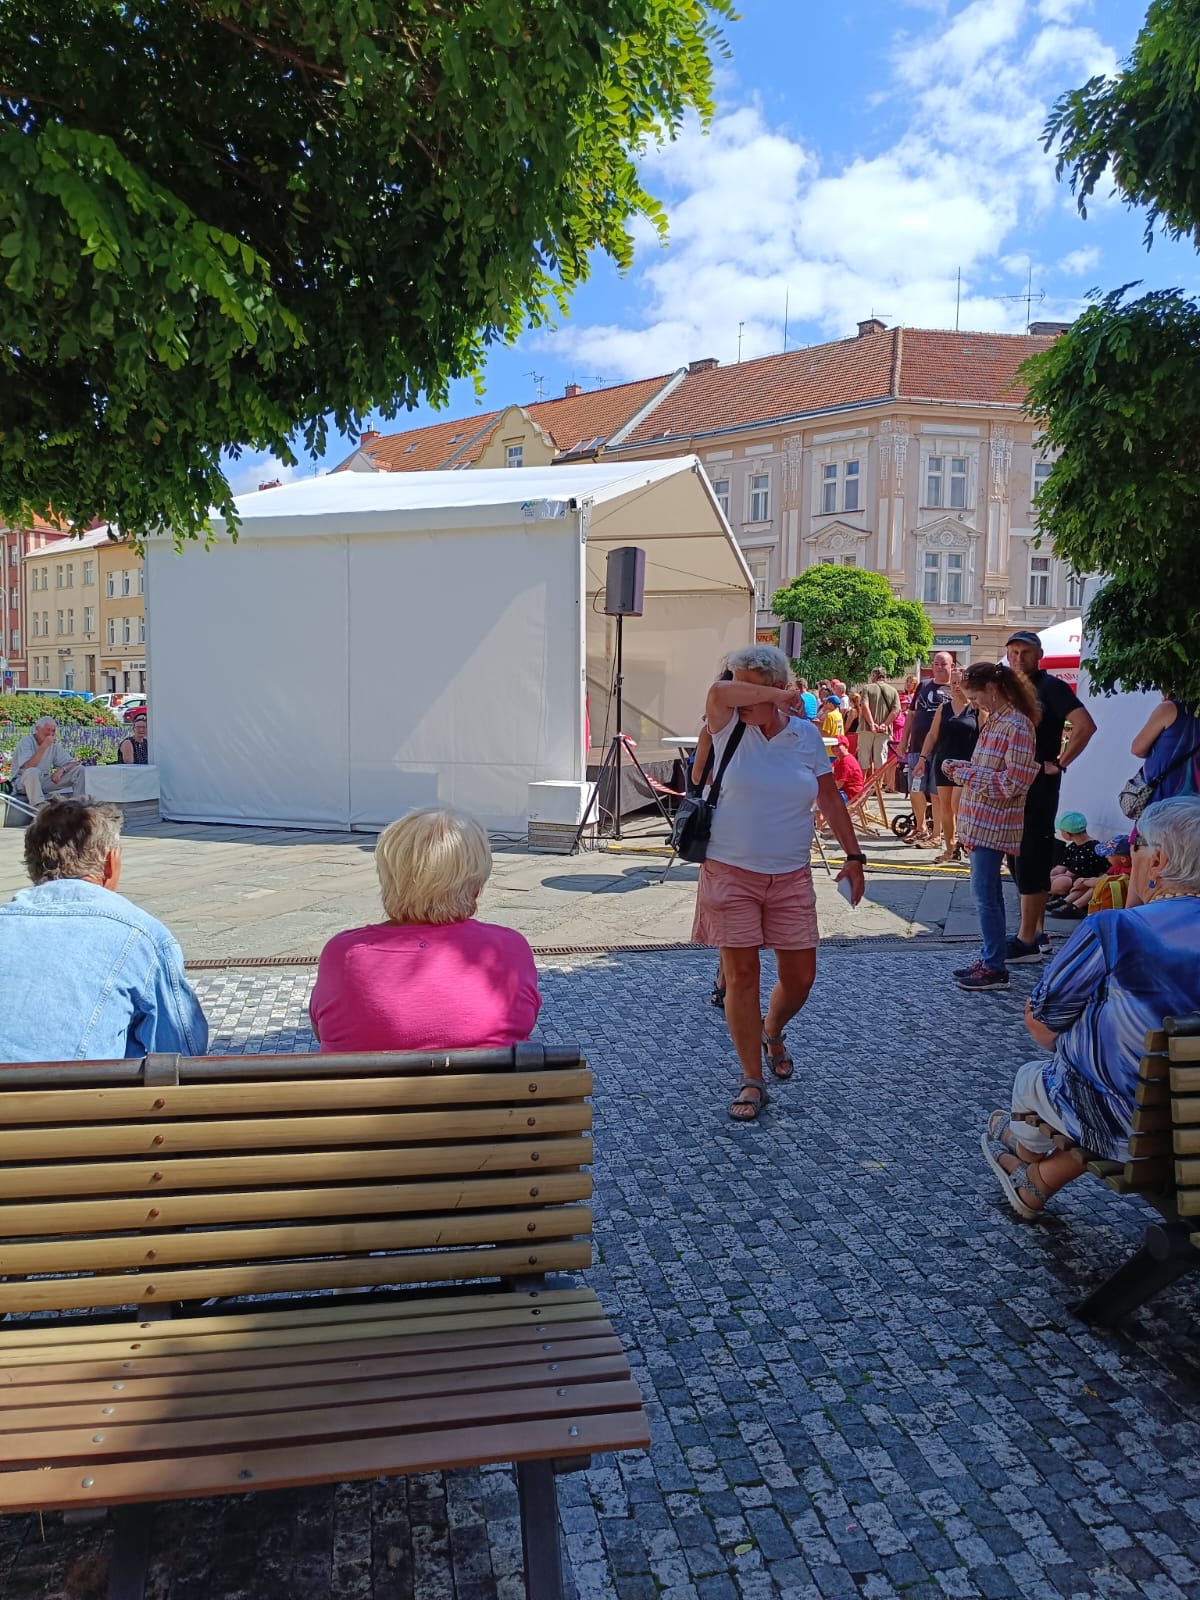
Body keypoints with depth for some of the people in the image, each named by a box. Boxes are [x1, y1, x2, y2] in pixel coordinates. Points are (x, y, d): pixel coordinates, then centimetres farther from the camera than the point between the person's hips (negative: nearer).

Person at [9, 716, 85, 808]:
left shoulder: (54, 744, 4)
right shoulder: (26, 742, -13)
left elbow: (73, 763, 5)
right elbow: (28, 767, -28)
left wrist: (61, 769, -18)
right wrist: (44, 746, -31)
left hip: (43, 781, 6)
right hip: (23, 782, -6)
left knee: (79, 769, -6)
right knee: (32, 772, -41)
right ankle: (39, 807, -49)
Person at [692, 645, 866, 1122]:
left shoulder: (806, 735, 4)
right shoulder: (729, 728, -4)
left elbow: (830, 800, 11)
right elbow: (717, 694, -27)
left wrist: (853, 856, 11)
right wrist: (778, 697, -17)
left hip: (790, 877, 3)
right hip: (731, 873, -3)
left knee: (799, 976, 7)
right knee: (741, 975, -1)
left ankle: (772, 1033, 40)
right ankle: (752, 1081, 11)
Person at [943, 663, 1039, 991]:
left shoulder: (1017, 726, -16)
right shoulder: (994, 721, 13)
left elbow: (1014, 781, -20)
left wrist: (969, 775, -16)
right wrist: (961, 767, 5)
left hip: (993, 824, -9)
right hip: (981, 820, 9)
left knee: (985, 894, -5)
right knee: (988, 892, 14)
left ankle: (995, 968, 3)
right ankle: (990, 959, 23)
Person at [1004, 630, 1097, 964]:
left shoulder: (1050, 686, -10)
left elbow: (1085, 726, -21)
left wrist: (1059, 764, -16)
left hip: (1039, 784, -9)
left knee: (1031, 860, -7)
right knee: (1018, 858, 12)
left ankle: (1028, 941, -3)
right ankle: (1037, 932, 21)